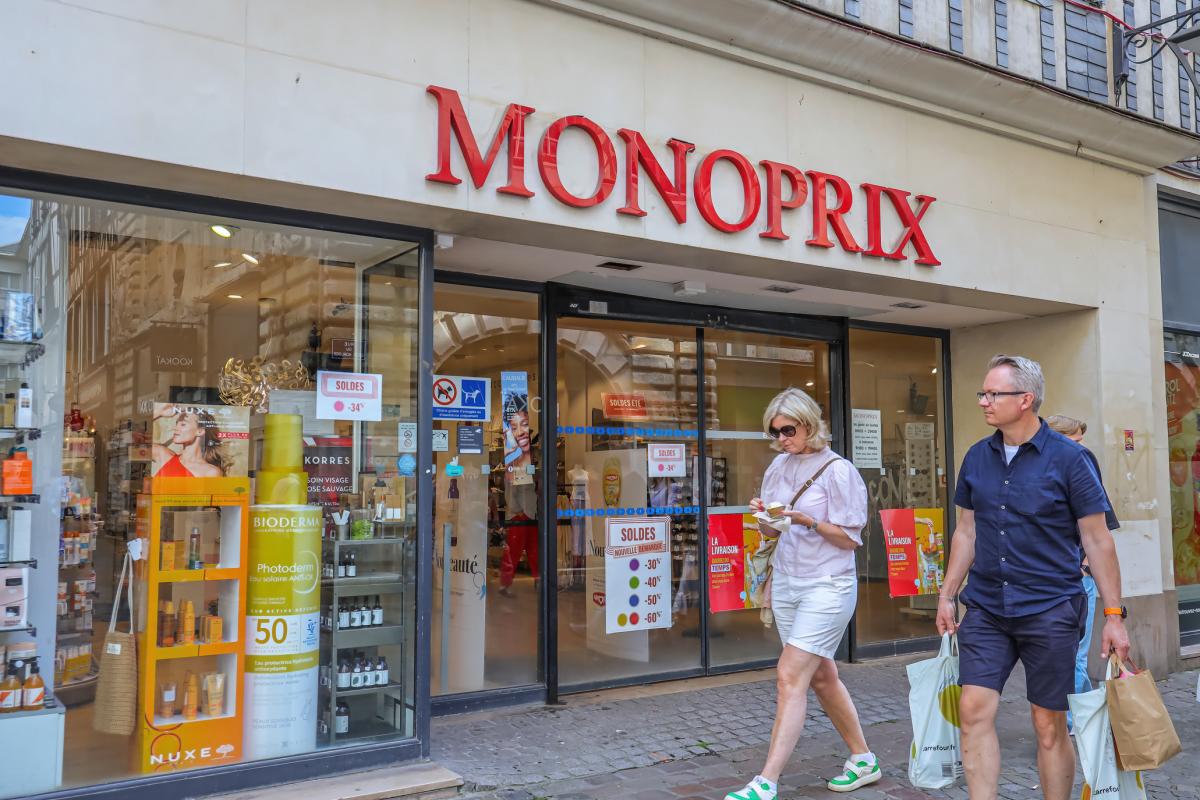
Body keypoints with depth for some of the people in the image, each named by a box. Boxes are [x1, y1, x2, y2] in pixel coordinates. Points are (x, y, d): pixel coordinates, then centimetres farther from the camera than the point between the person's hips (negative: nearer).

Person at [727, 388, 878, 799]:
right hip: (786, 583, 7)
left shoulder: (838, 470, -11)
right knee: (821, 676, 15)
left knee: (790, 678, -12)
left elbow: (850, 538, -10)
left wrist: (808, 520, -23)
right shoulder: (778, 467, 7)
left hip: (827, 586, -7)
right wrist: (763, 515, -8)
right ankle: (863, 759, 32)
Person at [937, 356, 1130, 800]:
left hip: (1049, 609, -3)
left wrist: (1114, 616, -7)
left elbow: (1097, 540, -4)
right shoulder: (977, 457, 6)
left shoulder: (1068, 458, -6)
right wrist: (947, 595, 12)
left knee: (1050, 725, 7)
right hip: (985, 609, 4)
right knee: (974, 711, -4)